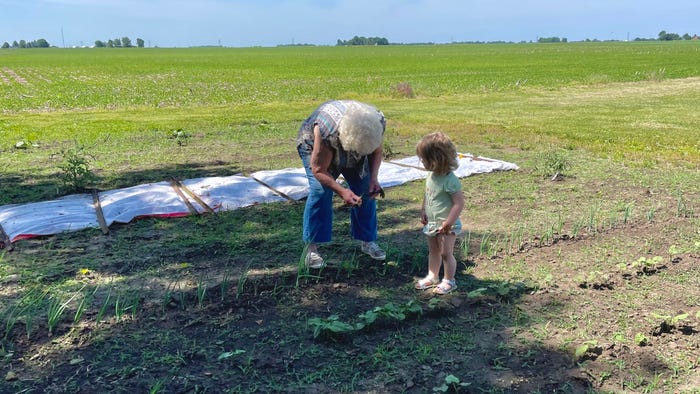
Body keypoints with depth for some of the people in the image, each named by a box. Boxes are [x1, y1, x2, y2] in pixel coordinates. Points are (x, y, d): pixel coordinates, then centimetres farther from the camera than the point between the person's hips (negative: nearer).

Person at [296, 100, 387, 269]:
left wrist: (373, 178, -27)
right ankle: (311, 248, -16)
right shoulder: (326, 132, -45)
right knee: (320, 191, -23)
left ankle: (367, 241, 9)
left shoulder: (378, 122, -31)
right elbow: (319, 170, -33)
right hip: (314, 146, -4)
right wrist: (342, 191, -46)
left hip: (350, 150, 5)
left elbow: (376, 152, -11)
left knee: (365, 190, -6)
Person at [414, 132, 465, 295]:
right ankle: (432, 276, 36)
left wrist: (448, 223, -25)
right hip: (431, 223, 8)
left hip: (446, 225, -8)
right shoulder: (431, 175, -1)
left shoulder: (450, 180, -27)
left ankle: (449, 281, 22)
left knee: (446, 253, 5)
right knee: (433, 251, 20)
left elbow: (459, 203, -26)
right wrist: (423, 211, 10)